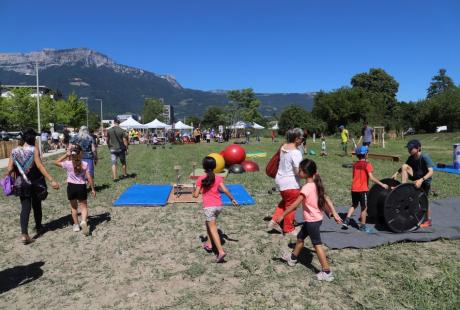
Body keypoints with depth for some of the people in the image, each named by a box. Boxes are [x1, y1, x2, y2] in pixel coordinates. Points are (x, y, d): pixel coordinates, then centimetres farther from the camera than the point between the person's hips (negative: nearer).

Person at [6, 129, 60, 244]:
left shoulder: (15, 151, -2)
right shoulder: (34, 149, -14)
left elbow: (9, 169, -3)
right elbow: (40, 166, -23)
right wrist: (51, 180, -27)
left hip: (22, 185, 3)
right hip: (36, 184, -2)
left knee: (25, 208, 4)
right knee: (36, 206, 16)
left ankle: (24, 234, -11)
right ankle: (39, 228, 34)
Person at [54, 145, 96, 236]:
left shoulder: (68, 164, -10)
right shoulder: (85, 164, -8)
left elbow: (56, 162, 6)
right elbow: (89, 177, -8)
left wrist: (66, 155, 3)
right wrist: (93, 189, 0)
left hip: (71, 186, 1)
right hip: (82, 187, 0)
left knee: (74, 207, 19)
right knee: (83, 206, 9)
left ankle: (76, 225, 27)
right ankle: (84, 221, -17)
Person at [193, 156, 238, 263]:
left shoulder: (201, 179, -5)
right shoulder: (218, 178, 1)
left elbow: (196, 195, -6)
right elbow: (225, 190, -9)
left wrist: (194, 192, 17)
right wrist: (232, 199, 4)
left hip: (209, 207, -4)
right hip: (219, 206, 4)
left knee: (213, 229, -4)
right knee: (209, 223, 28)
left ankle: (221, 251, -15)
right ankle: (209, 244, 33)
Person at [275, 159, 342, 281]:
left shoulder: (307, 188, -25)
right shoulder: (316, 184, 3)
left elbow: (295, 204, -24)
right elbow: (326, 199, 5)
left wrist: (282, 215, -18)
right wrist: (334, 213, 9)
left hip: (312, 220, -9)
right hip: (316, 218, 9)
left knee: (317, 244, 0)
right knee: (300, 237, 23)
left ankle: (327, 272, 7)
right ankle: (293, 257, 42)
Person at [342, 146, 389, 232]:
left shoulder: (355, 164, 8)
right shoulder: (367, 164, -10)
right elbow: (371, 178, -18)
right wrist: (382, 184, -14)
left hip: (354, 189, 6)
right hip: (363, 189, -6)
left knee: (354, 205, 21)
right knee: (364, 208, 7)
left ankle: (346, 221, 11)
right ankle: (363, 226, 14)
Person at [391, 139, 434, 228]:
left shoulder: (425, 157, -26)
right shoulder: (411, 157, -6)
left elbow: (431, 172, -34)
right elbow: (404, 167, 5)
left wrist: (421, 180, -46)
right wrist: (396, 173, -10)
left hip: (425, 181, -6)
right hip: (416, 178, 6)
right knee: (404, 166, -16)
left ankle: (428, 220, 23)